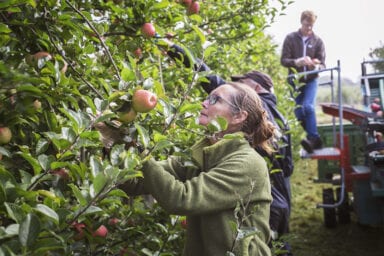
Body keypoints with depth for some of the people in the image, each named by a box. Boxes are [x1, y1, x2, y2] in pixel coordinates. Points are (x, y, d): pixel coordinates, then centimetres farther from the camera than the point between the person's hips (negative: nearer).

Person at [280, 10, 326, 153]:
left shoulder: (318, 41, -1)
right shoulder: (290, 38, -2)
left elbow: (322, 64, -2)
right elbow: (283, 60, -8)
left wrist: (316, 66, -27)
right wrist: (298, 62, -27)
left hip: (311, 80, -1)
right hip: (294, 81, 1)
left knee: (308, 107, -23)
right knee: (299, 112, 1)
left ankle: (313, 138, -20)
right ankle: (314, 139, 14)